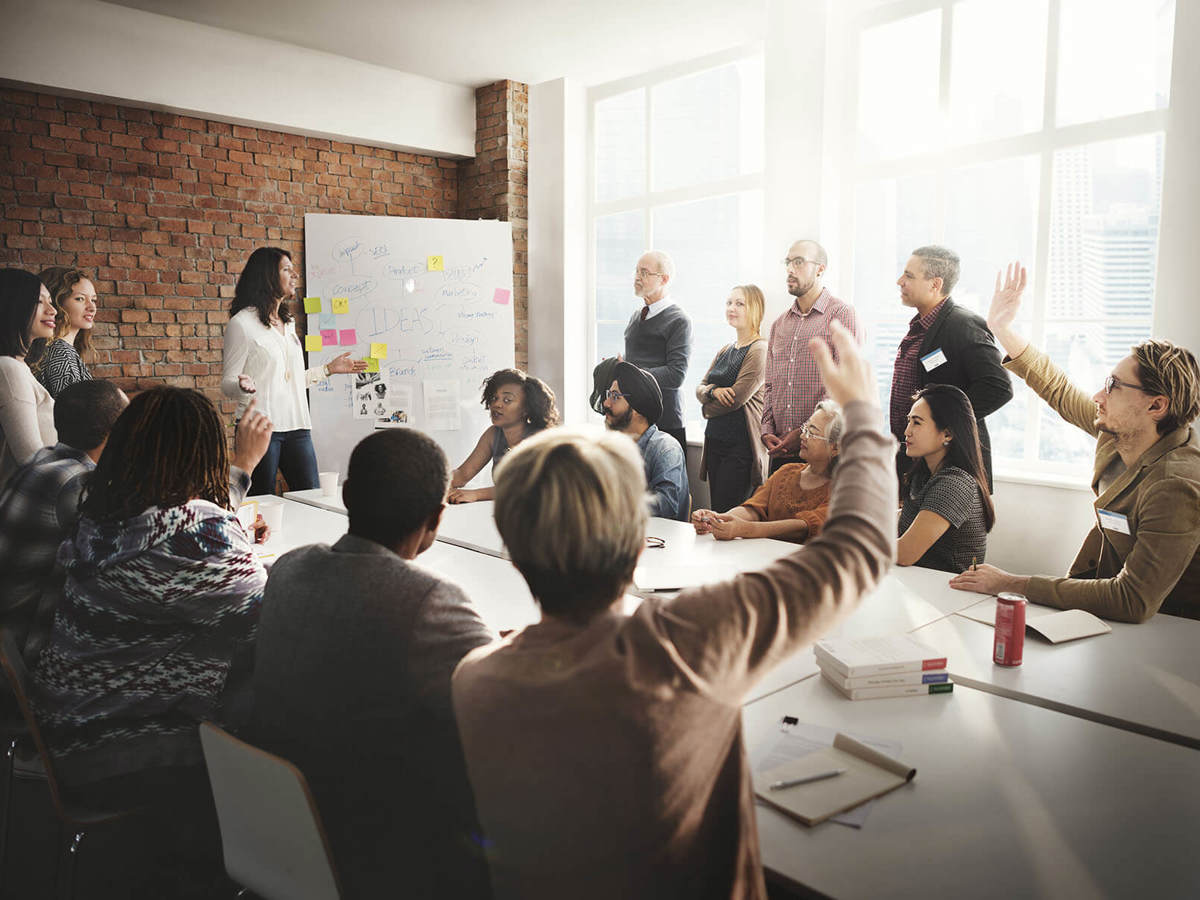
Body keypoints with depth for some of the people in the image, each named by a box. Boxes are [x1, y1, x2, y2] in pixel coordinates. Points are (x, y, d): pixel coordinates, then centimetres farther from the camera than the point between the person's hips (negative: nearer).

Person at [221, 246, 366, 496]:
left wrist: (329, 369, 23)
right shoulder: (242, 323, -5)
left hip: (296, 426, 7)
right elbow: (227, 382, -6)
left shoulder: (288, 321, 17)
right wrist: (244, 386, -28)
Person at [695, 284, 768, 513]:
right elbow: (700, 388, 13)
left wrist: (708, 408, 3)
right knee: (716, 511, 10)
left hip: (740, 444, -8)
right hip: (715, 440, 8)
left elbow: (737, 398, -15)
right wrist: (713, 391, -11)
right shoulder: (726, 351, 17)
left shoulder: (760, 350, -9)